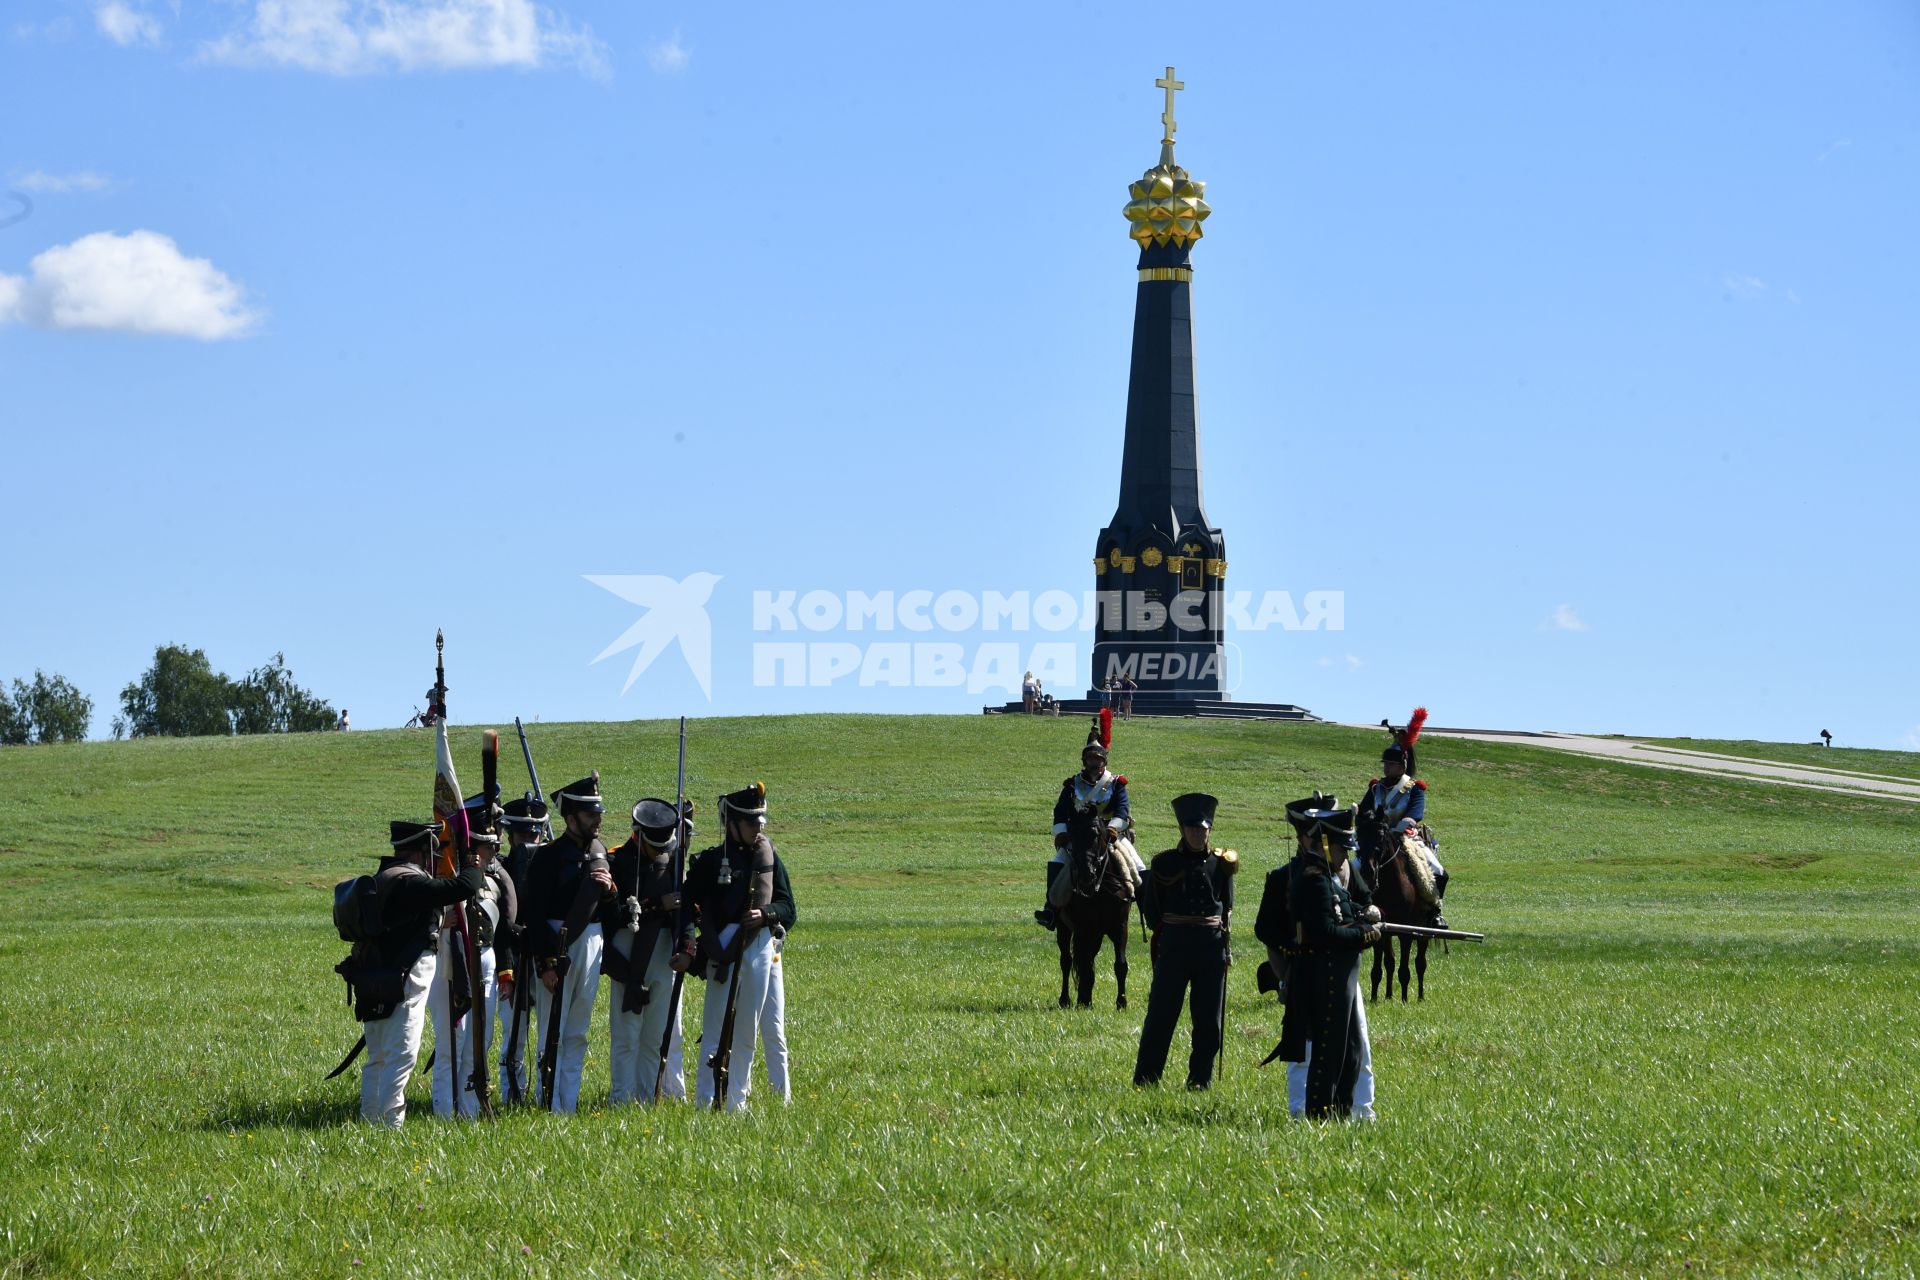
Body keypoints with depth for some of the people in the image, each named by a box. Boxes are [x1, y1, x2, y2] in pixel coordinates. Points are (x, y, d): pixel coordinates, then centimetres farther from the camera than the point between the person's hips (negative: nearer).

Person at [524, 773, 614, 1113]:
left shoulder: (599, 852, 12)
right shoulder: (549, 856, -10)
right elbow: (535, 915, -13)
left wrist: (609, 887, -4)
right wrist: (545, 964, -17)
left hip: (592, 942, 7)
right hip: (558, 946, -7)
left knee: (578, 1033, 11)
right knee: (553, 1032, -2)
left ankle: (569, 1106, 16)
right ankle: (551, 1108, 2)